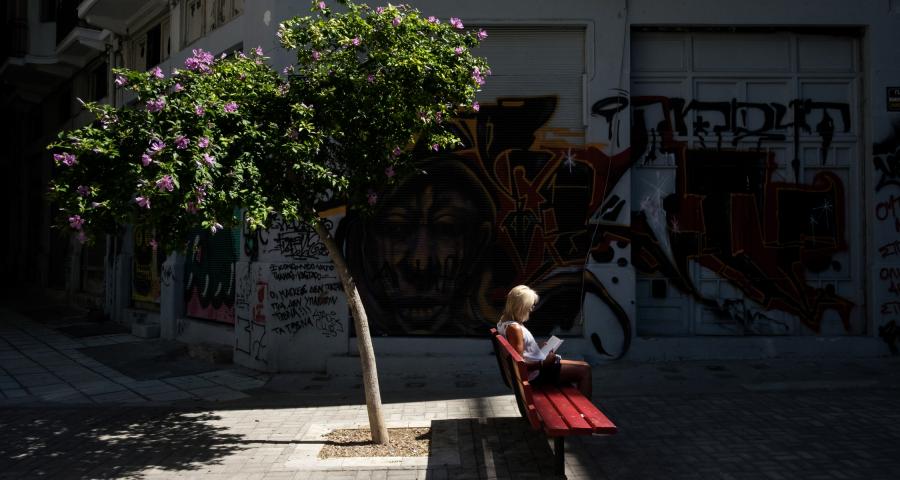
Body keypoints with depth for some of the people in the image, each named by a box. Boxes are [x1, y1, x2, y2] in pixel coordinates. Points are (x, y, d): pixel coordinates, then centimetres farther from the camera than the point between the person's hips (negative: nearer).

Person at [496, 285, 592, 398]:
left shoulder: (506, 322, 7)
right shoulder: (514, 328, -24)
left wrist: (539, 346, 13)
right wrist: (544, 363, -24)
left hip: (539, 366, 10)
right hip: (536, 373, -10)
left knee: (585, 367, 14)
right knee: (583, 371, -10)